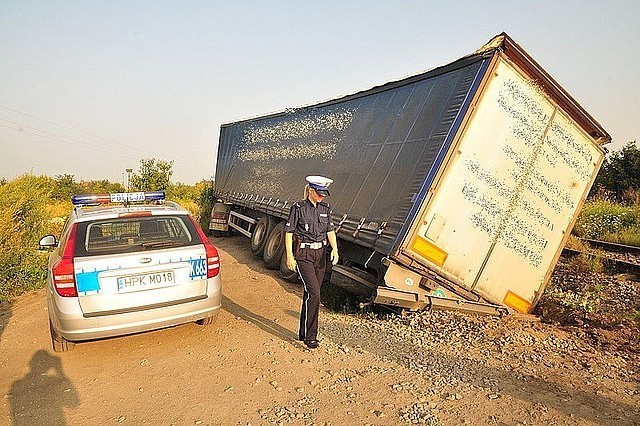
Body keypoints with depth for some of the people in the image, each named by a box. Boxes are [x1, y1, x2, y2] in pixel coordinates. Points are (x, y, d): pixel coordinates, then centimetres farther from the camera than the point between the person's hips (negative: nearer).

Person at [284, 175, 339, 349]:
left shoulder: (325, 209, 8)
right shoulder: (298, 208, -8)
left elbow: (330, 231, 8)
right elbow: (288, 232, -6)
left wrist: (334, 249, -9)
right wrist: (289, 256, -12)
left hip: (320, 254, 6)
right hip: (303, 254, -5)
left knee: (310, 295, 10)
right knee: (313, 293, -14)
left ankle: (303, 333, 24)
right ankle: (310, 336, -2)